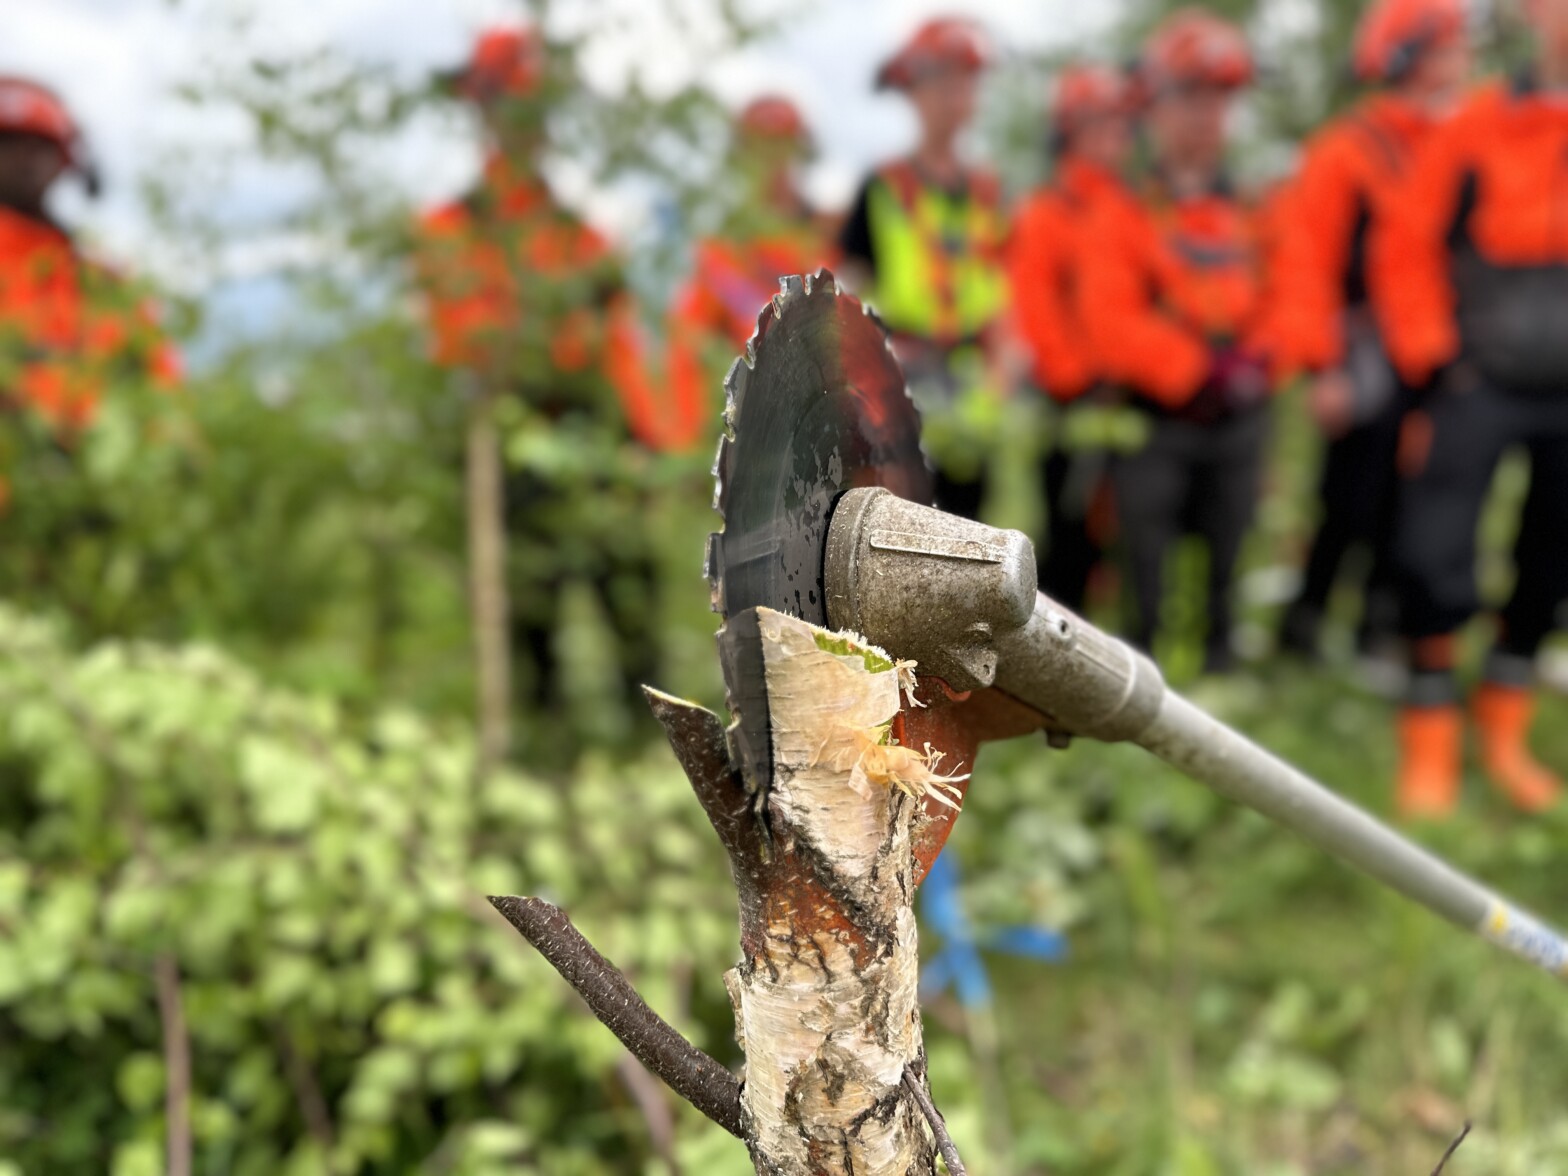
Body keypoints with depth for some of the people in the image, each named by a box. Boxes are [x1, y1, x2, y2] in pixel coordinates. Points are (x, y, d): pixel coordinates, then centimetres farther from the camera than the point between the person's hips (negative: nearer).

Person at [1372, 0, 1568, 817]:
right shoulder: (1480, 128, -2)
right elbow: (1405, 250, 2)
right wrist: (1431, 363, -3)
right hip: (1480, 383, -3)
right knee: (1435, 559, -8)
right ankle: (1430, 744, 7)